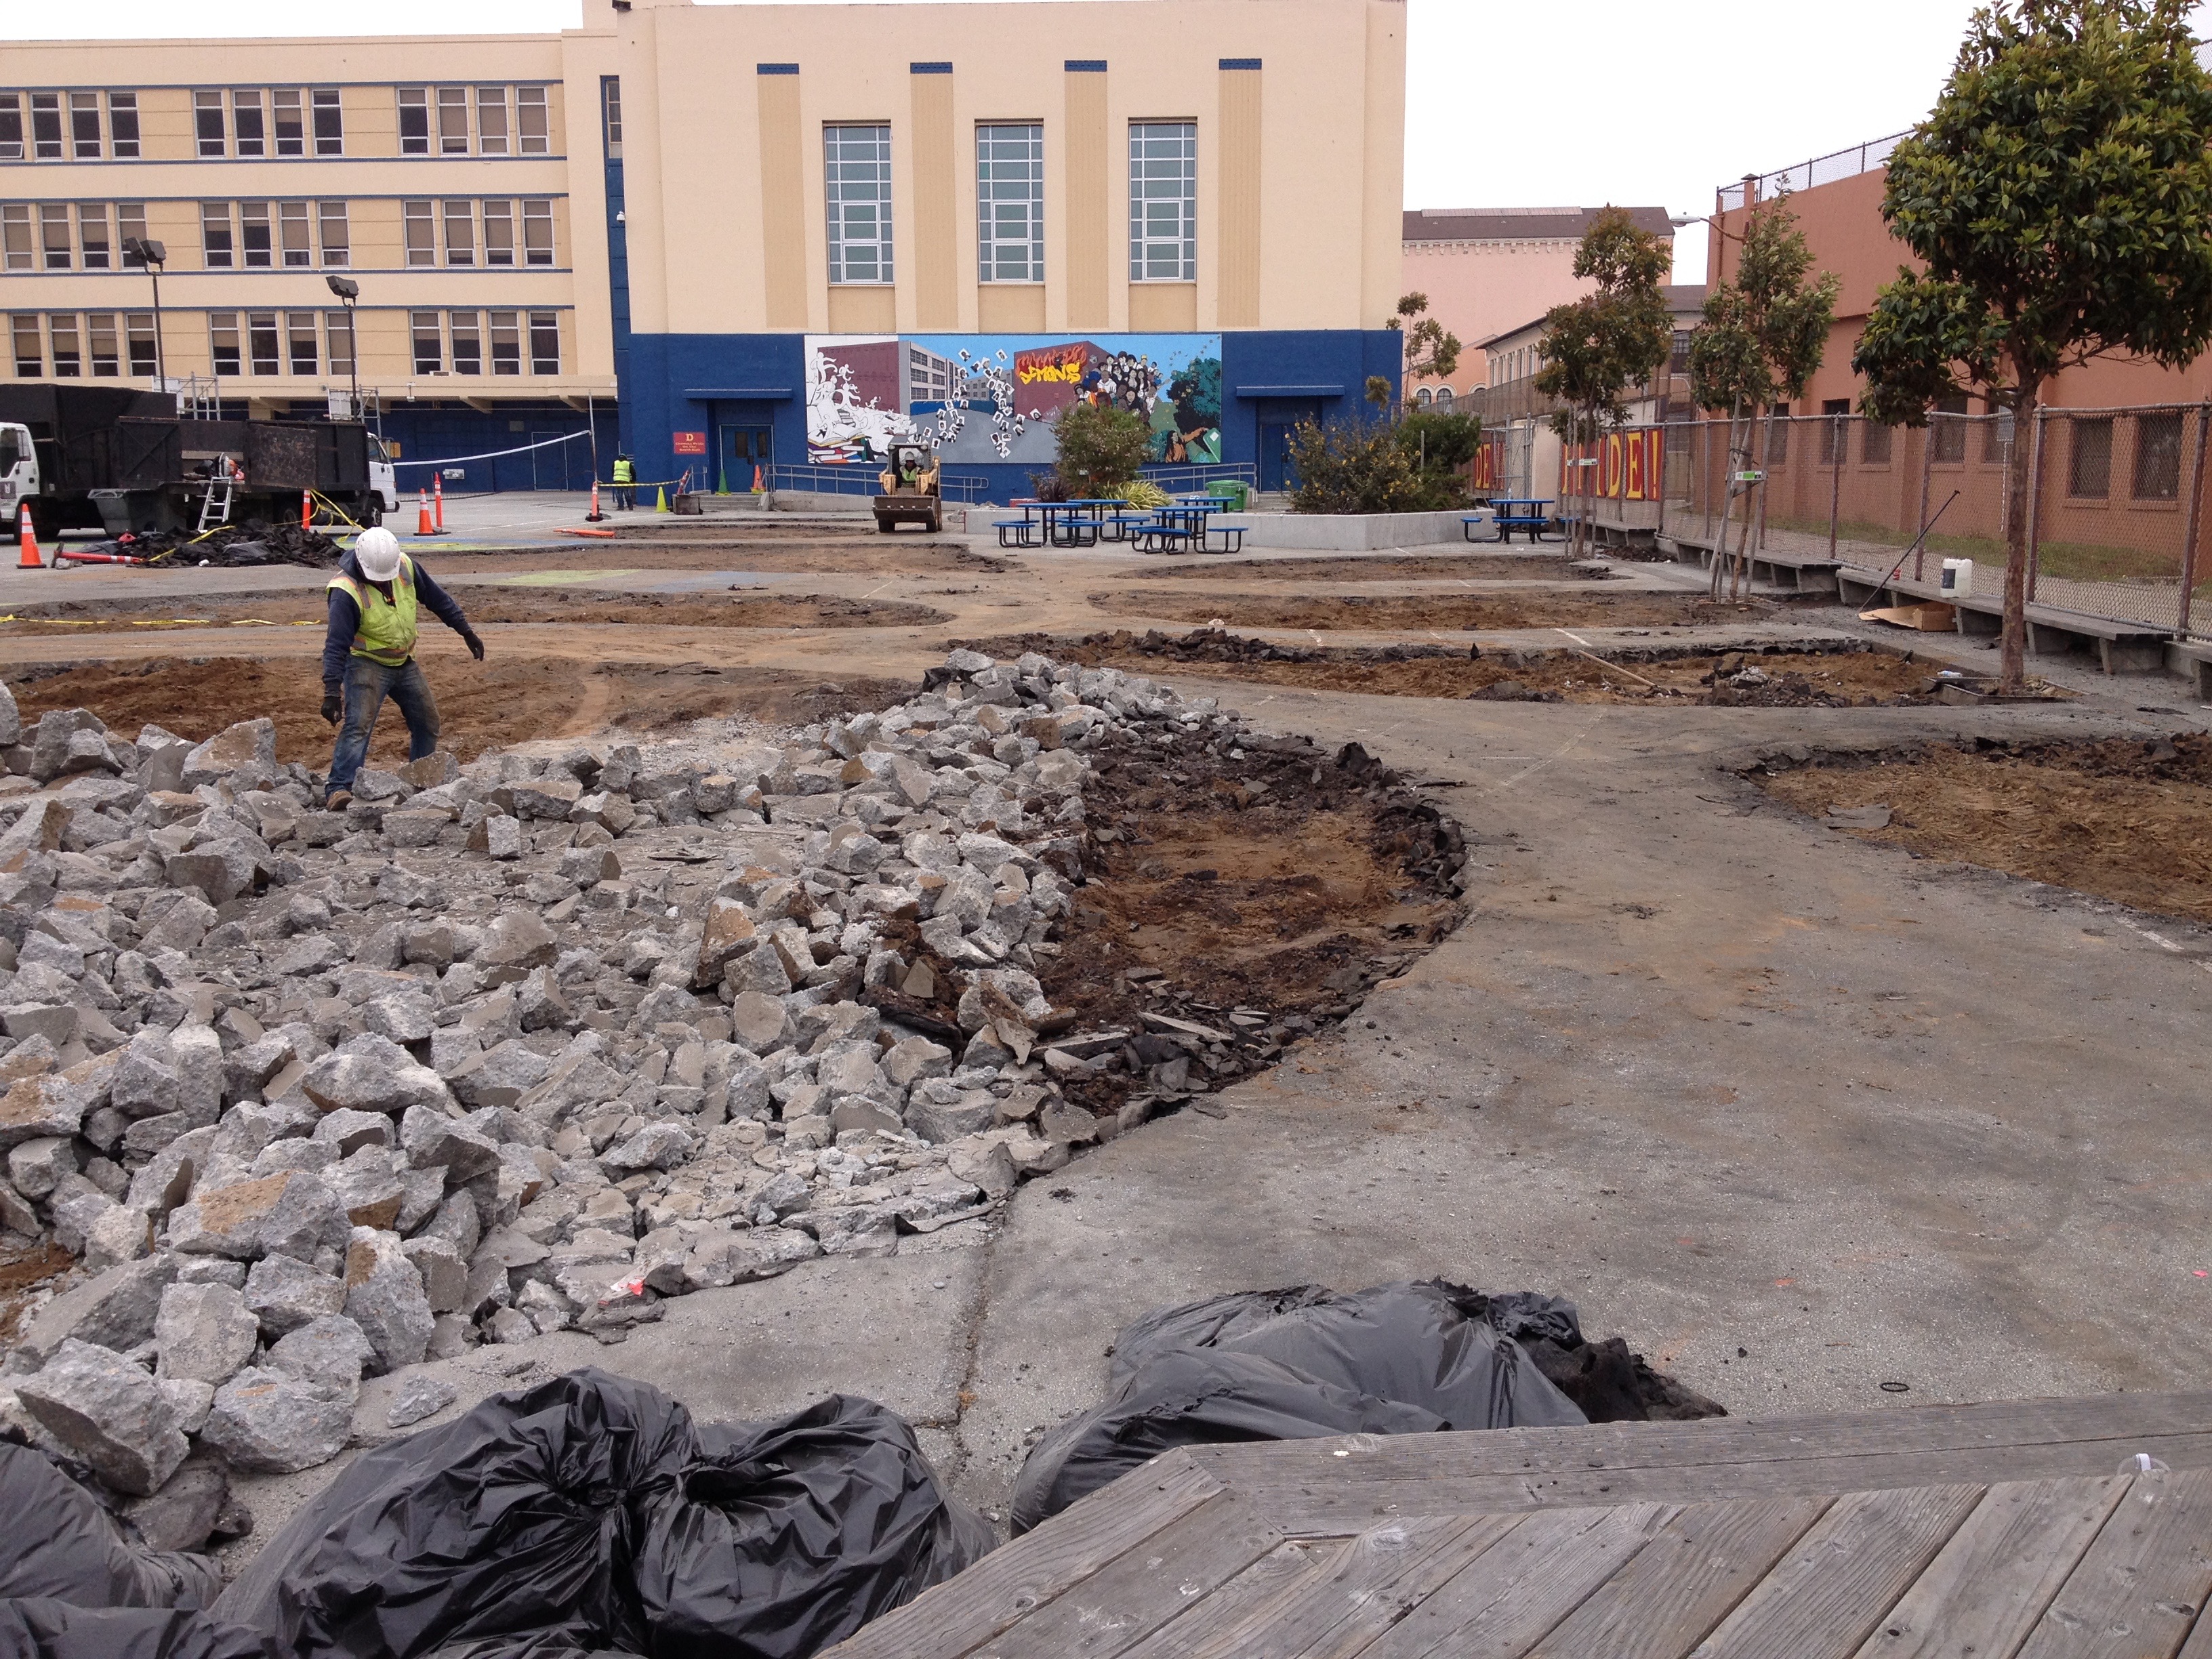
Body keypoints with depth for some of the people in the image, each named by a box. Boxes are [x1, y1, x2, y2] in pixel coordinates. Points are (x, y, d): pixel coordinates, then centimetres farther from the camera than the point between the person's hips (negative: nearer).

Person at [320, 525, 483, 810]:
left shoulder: (405, 567, -10)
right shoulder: (347, 591, -26)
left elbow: (437, 598, 6)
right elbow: (336, 644, -29)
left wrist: (466, 632, 10)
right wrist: (332, 690, -34)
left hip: (405, 662, 7)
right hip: (367, 664, -6)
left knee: (428, 721, 13)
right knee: (358, 725, -22)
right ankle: (338, 790, -27)